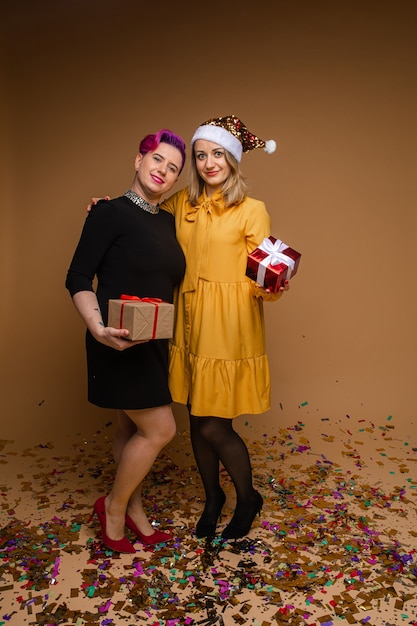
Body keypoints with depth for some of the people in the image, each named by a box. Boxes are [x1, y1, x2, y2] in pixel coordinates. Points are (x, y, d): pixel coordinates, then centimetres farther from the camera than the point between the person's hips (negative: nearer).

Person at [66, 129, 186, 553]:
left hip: (153, 342, 7)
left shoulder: (167, 222, 10)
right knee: (160, 428, -5)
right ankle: (113, 506, 18)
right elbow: (78, 279, -13)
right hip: (119, 343, -7)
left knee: (133, 428, 17)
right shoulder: (111, 212, -10)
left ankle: (133, 509, 34)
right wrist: (98, 327, -28)